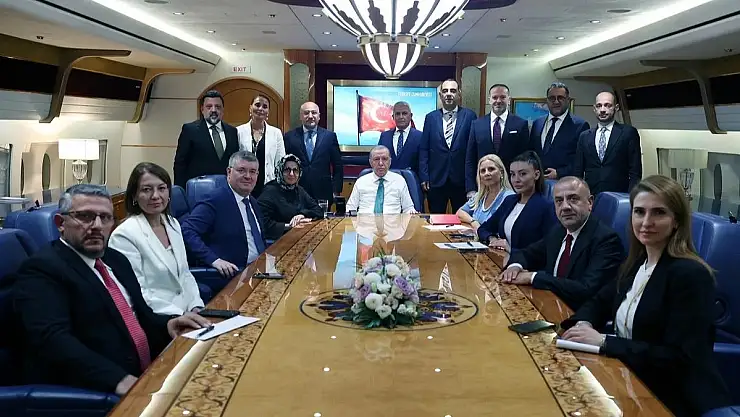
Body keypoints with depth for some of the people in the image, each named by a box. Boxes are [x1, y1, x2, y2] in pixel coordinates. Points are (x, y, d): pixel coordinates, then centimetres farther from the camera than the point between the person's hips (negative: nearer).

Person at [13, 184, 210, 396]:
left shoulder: (116, 259, 16)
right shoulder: (42, 268, -8)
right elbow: (53, 339, -21)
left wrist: (166, 325, -2)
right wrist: (119, 380, -31)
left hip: (148, 376, 8)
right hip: (95, 392, -8)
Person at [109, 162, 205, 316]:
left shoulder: (173, 224, 12)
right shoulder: (125, 235, -11)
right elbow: (137, 295, -14)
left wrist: (196, 306, 1)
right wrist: (180, 315, -18)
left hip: (186, 311, 7)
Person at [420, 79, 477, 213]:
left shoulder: (469, 116, 1)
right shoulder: (431, 117, 7)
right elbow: (424, 150, 5)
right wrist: (424, 177, -2)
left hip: (461, 180, -1)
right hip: (436, 180, 1)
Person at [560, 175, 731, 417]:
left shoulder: (690, 275, -18)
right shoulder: (636, 263, 6)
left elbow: (679, 359, -22)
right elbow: (600, 303, 16)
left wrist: (604, 342, -23)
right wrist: (584, 324, -6)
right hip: (635, 387, 7)